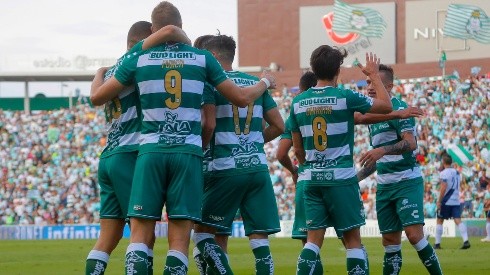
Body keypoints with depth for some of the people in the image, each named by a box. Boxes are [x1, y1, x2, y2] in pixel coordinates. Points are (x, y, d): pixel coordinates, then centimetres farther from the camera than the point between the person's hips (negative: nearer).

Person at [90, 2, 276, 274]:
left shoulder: (139, 58, 5)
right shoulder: (202, 58, 6)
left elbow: (97, 97, 11)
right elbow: (242, 98, 10)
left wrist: (99, 75, 35)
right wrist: (265, 83, 31)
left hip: (151, 150, 0)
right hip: (189, 152, 0)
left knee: (141, 231, 0)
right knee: (180, 236, 0)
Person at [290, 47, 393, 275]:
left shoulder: (298, 102, 4)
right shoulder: (345, 97, -8)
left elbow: (297, 149, 10)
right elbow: (386, 106, 3)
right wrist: (374, 75, 15)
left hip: (312, 179, 4)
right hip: (341, 178, -4)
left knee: (313, 239, 5)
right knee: (352, 238, 4)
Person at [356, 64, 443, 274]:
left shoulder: (398, 108, -10)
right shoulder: (372, 114, 16)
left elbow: (411, 143, -24)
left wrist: (382, 150, -36)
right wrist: (357, 177, 19)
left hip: (407, 181, -8)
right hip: (384, 185, 8)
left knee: (414, 235, -17)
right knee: (390, 241, 6)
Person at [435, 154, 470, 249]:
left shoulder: (444, 173, -10)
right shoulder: (457, 173, 13)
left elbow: (444, 188, -17)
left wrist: (439, 201, -14)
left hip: (446, 202, -6)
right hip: (456, 201, 6)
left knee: (439, 221, 7)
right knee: (458, 221, -2)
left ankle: (437, 243, 9)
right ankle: (466, 240, -18)